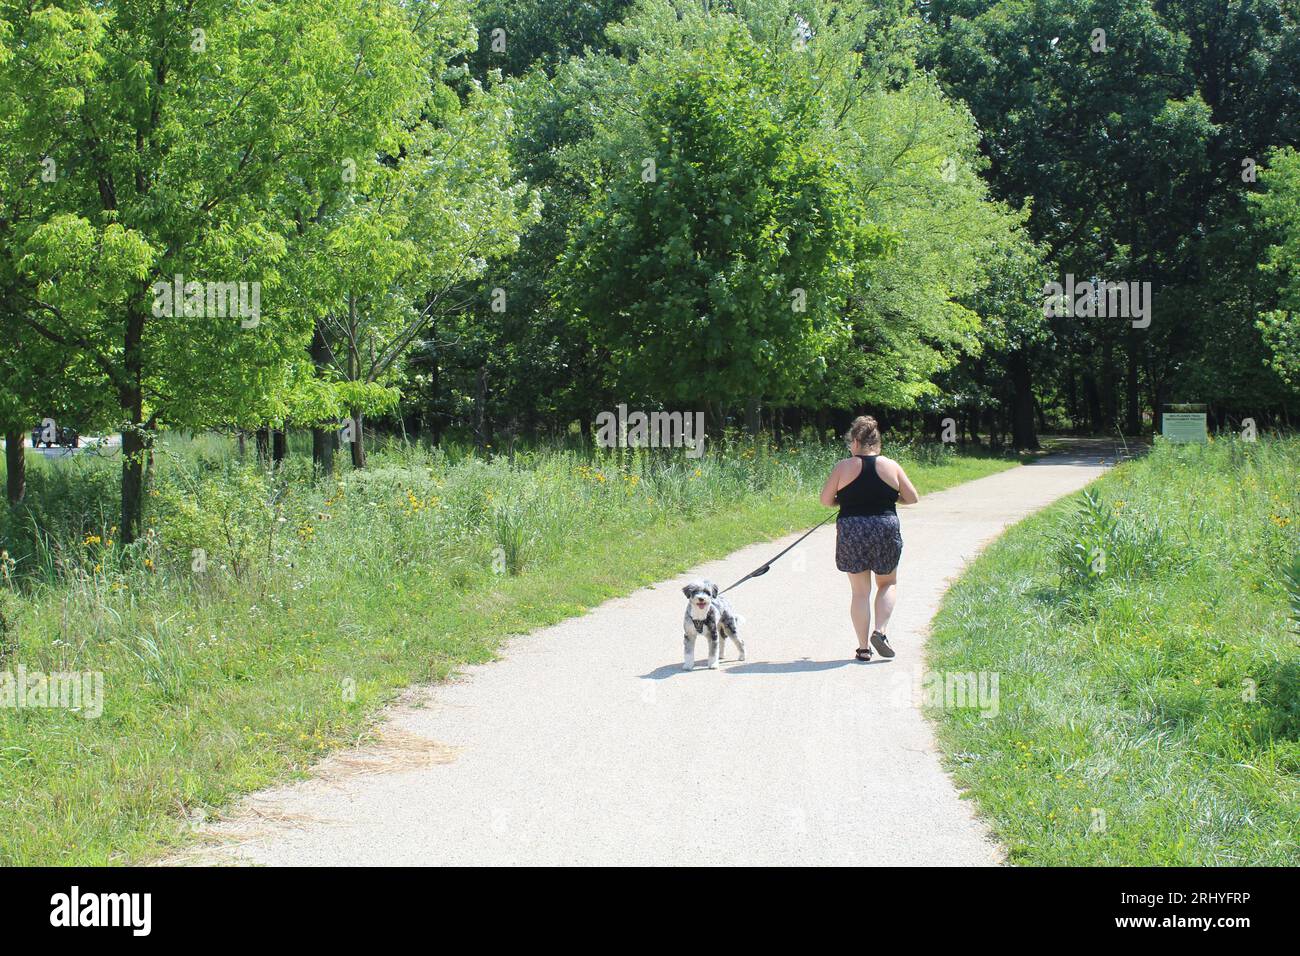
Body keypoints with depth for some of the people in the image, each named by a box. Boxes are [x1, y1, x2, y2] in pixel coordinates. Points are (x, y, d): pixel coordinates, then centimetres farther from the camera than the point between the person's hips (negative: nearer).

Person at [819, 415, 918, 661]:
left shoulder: (843, 467, -3)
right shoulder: (891, 467, 0)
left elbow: (826, 500, -1)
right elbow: (912, 498, 5)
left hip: (851, 532, 0)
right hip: (885, 531, 0)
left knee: (860, 591, 10)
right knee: (888, 583, 21)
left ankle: (863, 647, 9)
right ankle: (880, 631, 1)